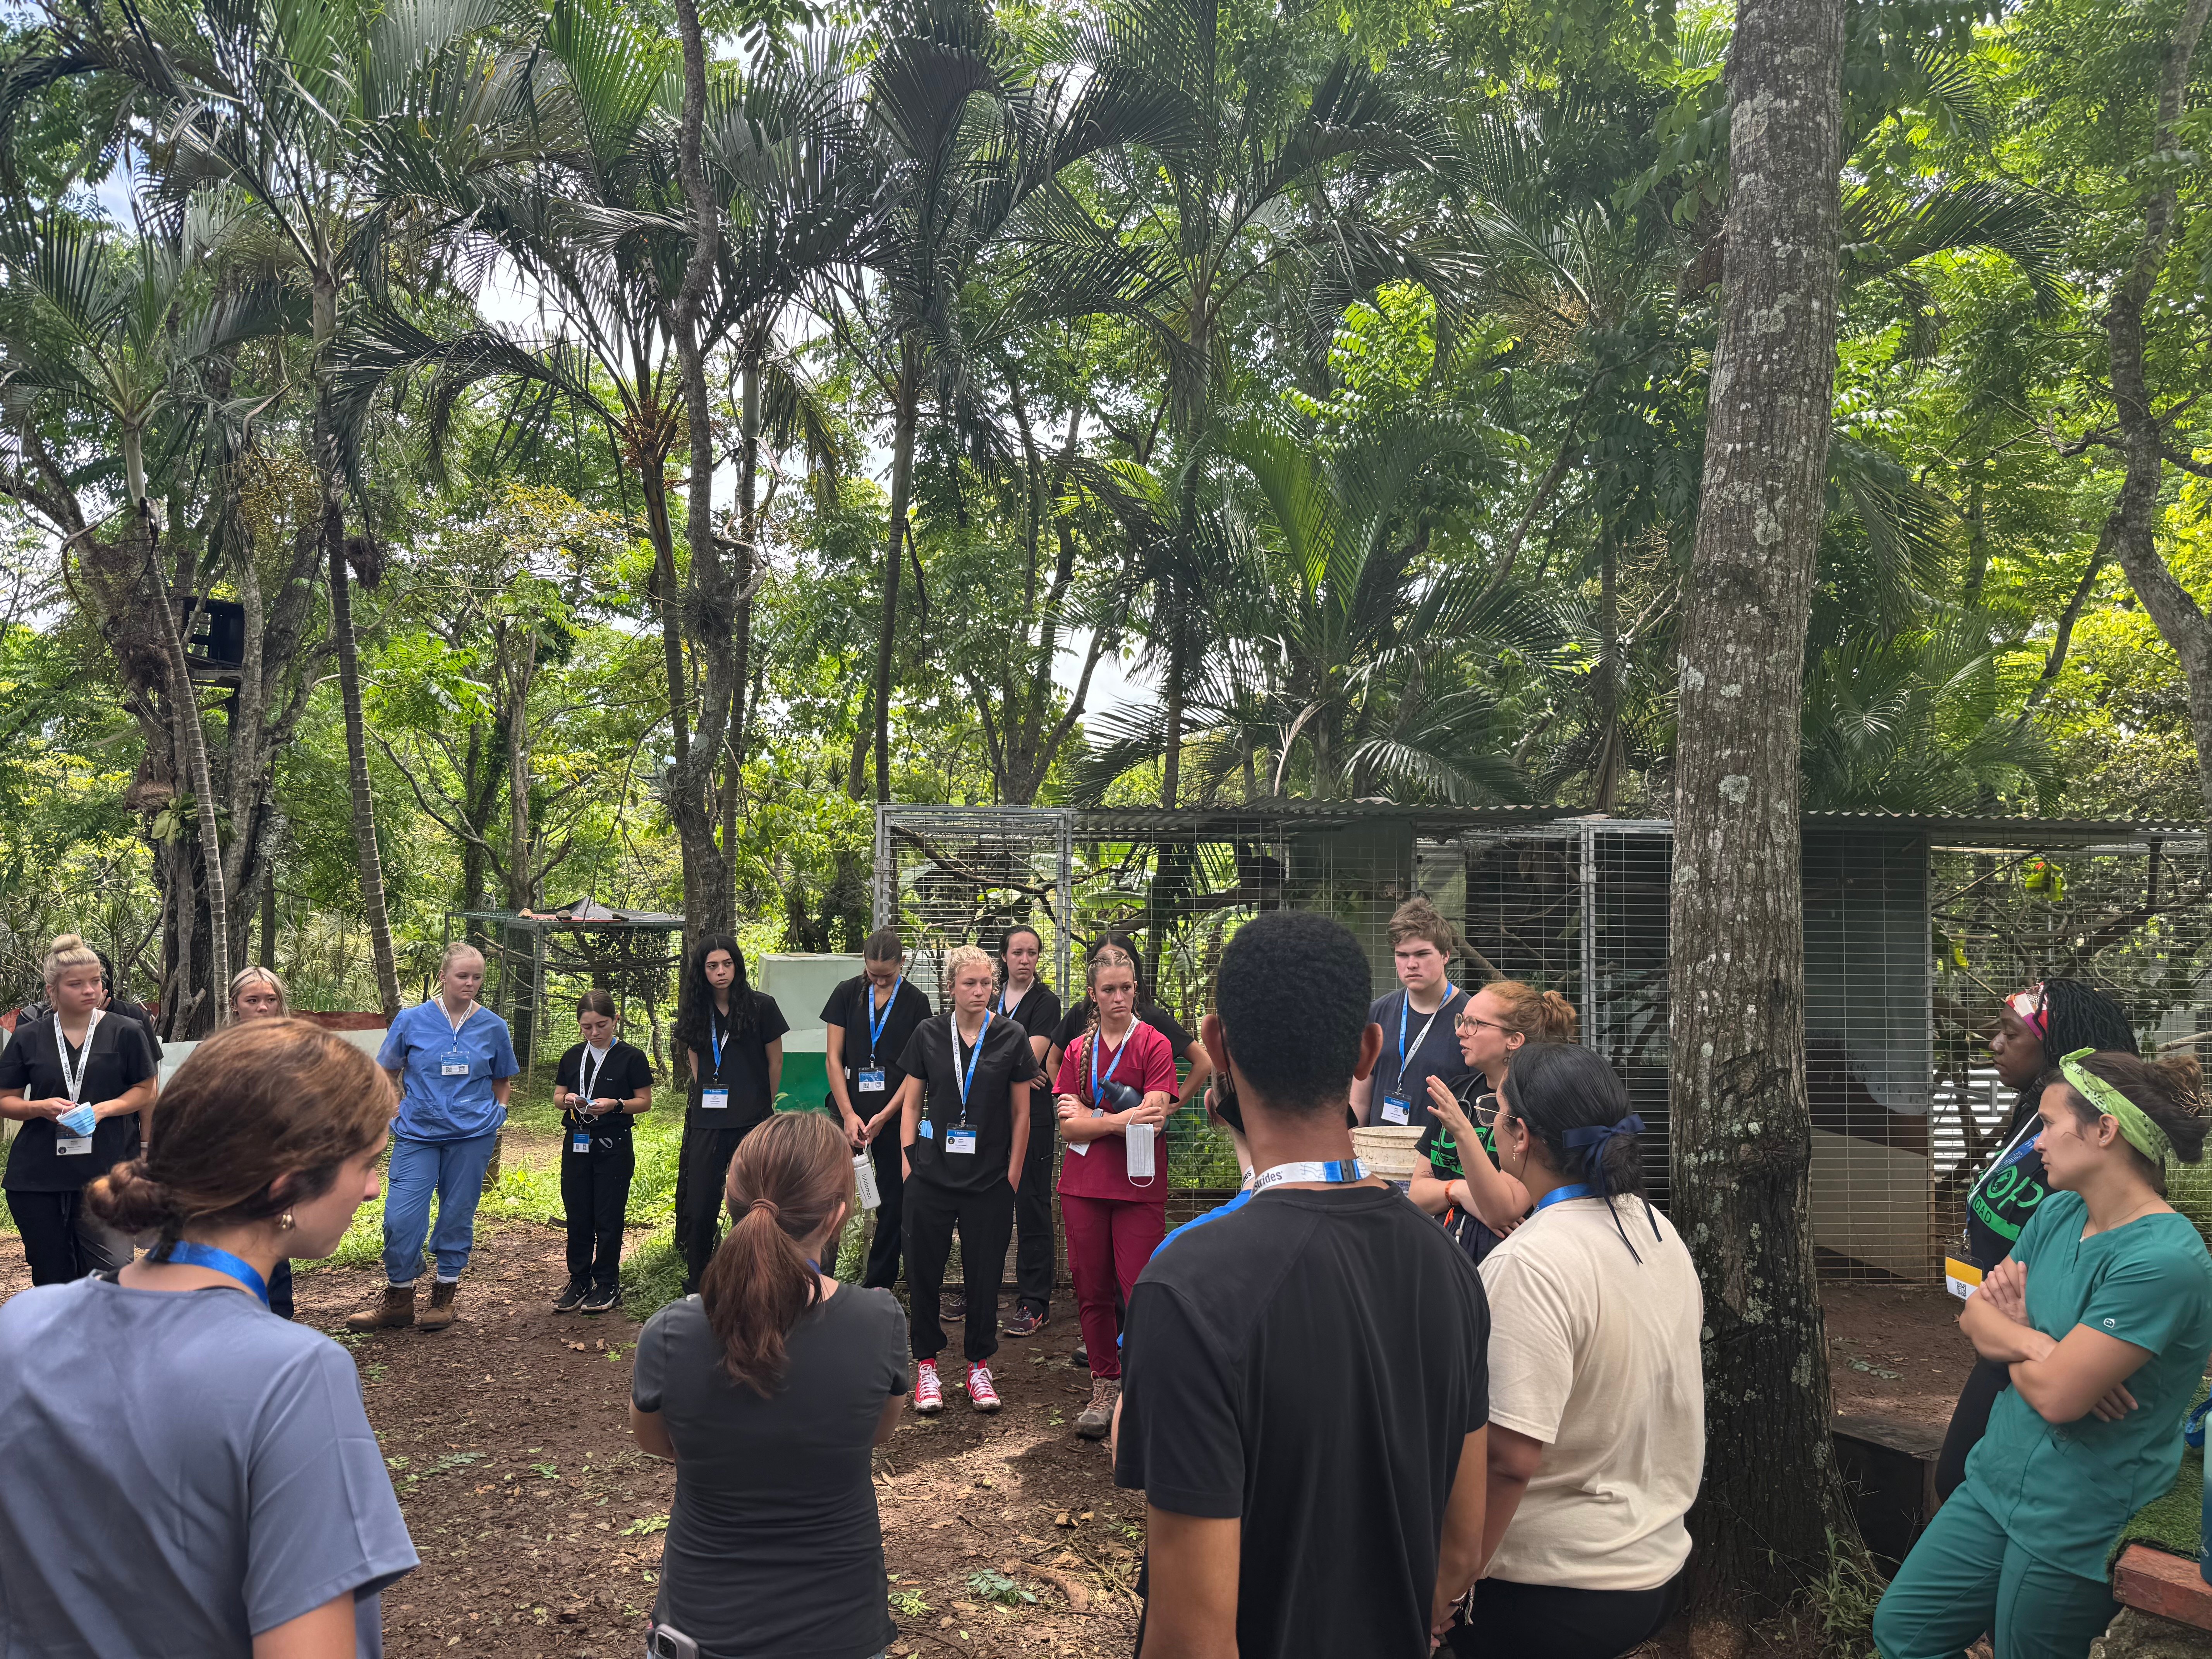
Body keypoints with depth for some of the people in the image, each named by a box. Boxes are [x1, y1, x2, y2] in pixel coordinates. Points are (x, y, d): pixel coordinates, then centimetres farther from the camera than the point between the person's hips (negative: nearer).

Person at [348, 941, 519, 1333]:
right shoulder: (411, 1020, -1)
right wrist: (398, 1111, 1)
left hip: (472, 1135, 1)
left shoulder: (493, 1027, 3)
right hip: (418, 1134, 0)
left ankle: (444, 1297, 22)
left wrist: (496, 1117, 3)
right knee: (401, 1216, -5)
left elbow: (502, 1082, 15)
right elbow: (388, 1074, 11)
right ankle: (398, 1299, 12)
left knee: (458, 1215, 7)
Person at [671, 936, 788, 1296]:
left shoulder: (761, 1006, -4)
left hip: (753, 1122, -3)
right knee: (699, 1208, 4)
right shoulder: (697, 1012, 6)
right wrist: (705, 1101, 14)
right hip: (706, 1124, 3)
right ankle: (695, 1288, 18)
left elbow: (775, 1063, 5)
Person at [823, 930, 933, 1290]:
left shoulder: (916, 1003, 1)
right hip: (849, 1109, 0)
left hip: (894, 1114, 0)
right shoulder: (847, 995, 3)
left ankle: (879, 1283, 16)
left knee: (893, 1200, 5)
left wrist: (884, 1117, -10)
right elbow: (833, 1057, 1)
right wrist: (849, 1115, -7)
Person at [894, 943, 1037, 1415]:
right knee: (924, 1270, 4)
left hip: (990, 1179, -1)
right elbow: (911, 1102, 8)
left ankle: (979, 1366, 22)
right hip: (931, 1176, 1)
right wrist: (907, 1159, 0)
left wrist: (1013, 1174, 1)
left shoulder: (1011, 1038, 0)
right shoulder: (928, 1035, 2)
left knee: (984, 1273, 6)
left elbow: (1021, 1113, 4)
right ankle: (927, 1365, 19)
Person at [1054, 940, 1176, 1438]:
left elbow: (1152, 1120, -13)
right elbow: (1068, 1128, 1)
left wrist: (1089, 1118, -10)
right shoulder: (1078, 1051, 9)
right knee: (1092, 1293, 9)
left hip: (1139, 1188, -4)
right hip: (1083, 1187, 4)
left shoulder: (1154, 1045, -3)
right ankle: (1104, 1388, 23)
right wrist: (1122, 1119, -14)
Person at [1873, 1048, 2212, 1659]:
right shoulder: (2057, 1212, 1)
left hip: (2080, 1527, -7)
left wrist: (2007, 1334, -7)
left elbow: (2057, 1396, -27)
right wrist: (2035, 1344, -17)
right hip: (1999, 1477, 7)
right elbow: (1975, 1318, 4)